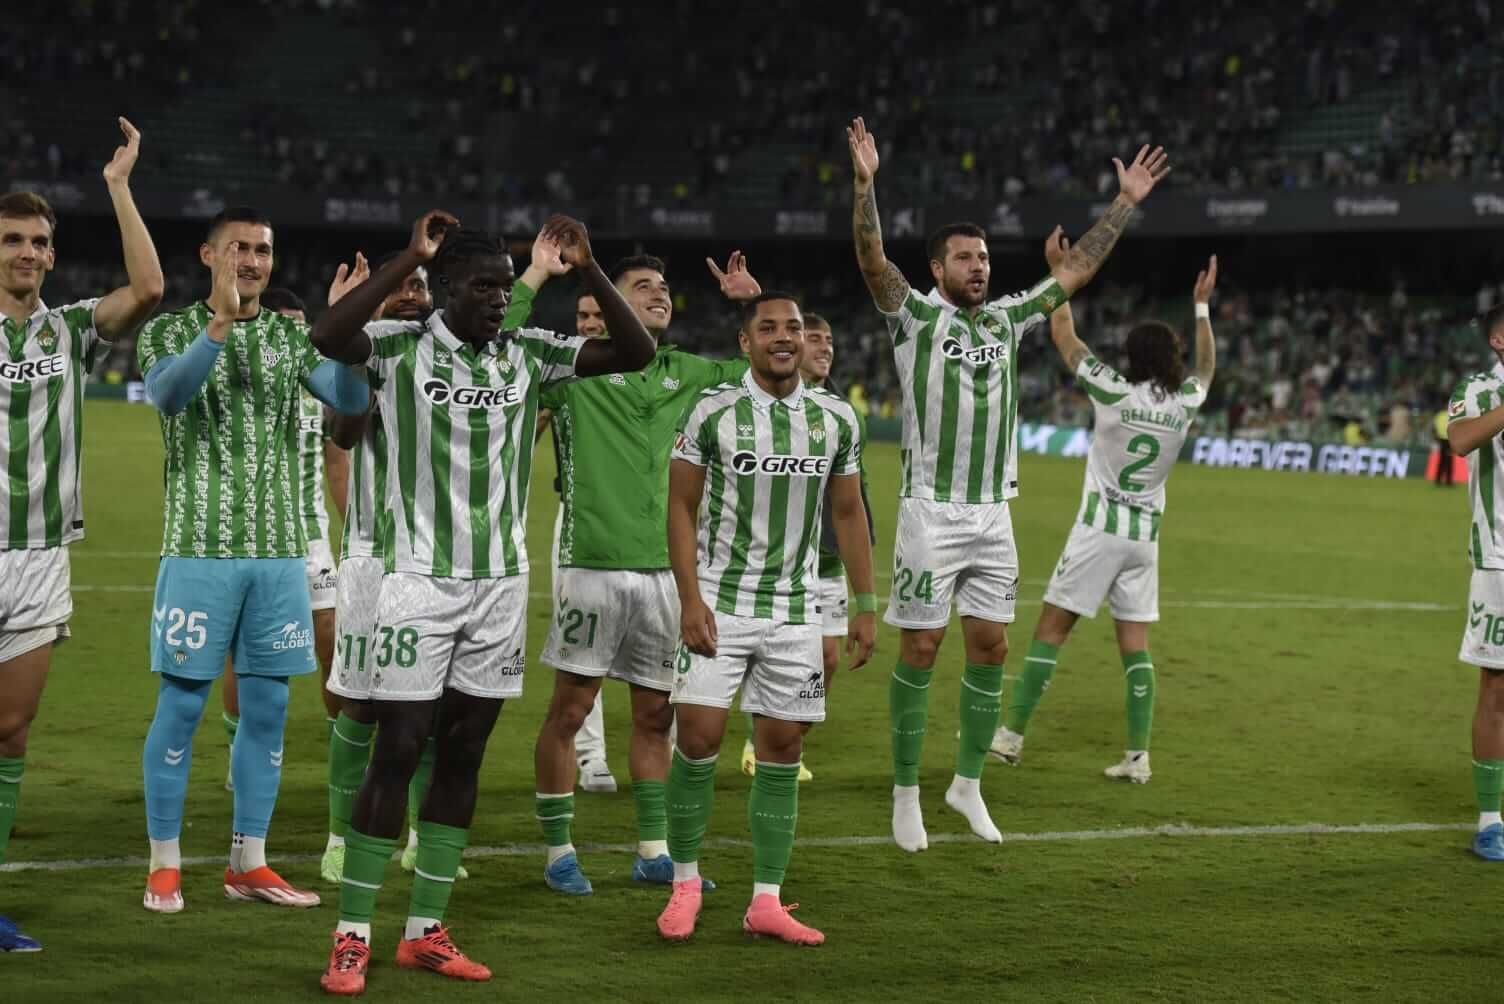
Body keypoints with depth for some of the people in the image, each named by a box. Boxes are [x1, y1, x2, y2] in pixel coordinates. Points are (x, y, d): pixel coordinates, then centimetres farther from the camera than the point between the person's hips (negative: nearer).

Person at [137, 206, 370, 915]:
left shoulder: (294, 337, 10)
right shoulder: (171, 331, 1)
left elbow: (351, 398, -5)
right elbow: (167, 395, -20)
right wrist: (222, 322, -32)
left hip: (279, 551, 4)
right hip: (199, 548, -4)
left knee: (266, 710, 6)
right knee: (181, 706, -1)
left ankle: (248, 863, 15)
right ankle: (164, 866, 8)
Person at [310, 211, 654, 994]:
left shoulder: (529, 354, 5)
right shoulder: (401, 348, -8)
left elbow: (635, 353, 2)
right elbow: (326, 337, -28)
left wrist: (588, 270, -10)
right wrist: (409, 258, -27)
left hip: (501, 580, 5)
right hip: (420, 578, -5)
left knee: (464, 753, 7)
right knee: (398, 750, -6)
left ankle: (426, 930, 15)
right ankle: (352, 937, 1)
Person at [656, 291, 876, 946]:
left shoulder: (836, 419, 5)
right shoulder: (714, 412, -5)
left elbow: (849, 514, 13)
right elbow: (681, 506, -3)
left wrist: (866, 606, 9)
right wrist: (690, 599, -11)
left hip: (795, 608, 3)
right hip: (721, 599, -3)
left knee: (782, 748, 3)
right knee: (699, 736, -10)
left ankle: (766, 903, 8)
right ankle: (685, 884, 7)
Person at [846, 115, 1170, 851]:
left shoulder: (1007, 318, 13)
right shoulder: (915, 314, -2)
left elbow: (1075, 271, 18)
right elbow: (872, 259, -17)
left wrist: (1126, 203, 16)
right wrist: (864, 184, -31)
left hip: (993, 514, 5)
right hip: (930, 510, -5)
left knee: (990, 649, 7)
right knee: (921, 650, -2)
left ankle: (968, 784, 21)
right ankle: (906, 797, 6)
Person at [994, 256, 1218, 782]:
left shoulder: (1113, 392, -11)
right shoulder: (1184, 404, -1)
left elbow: (1063, 334, -2)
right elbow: (1206, 367, 24)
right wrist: (1202, 307, 31)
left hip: (1099, 529, -4)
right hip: (1145, 536, 4)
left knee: (1051, 628, 2)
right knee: (1135, 643, 5)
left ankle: (1012, 734, 3)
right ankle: (1138, 755, 0)